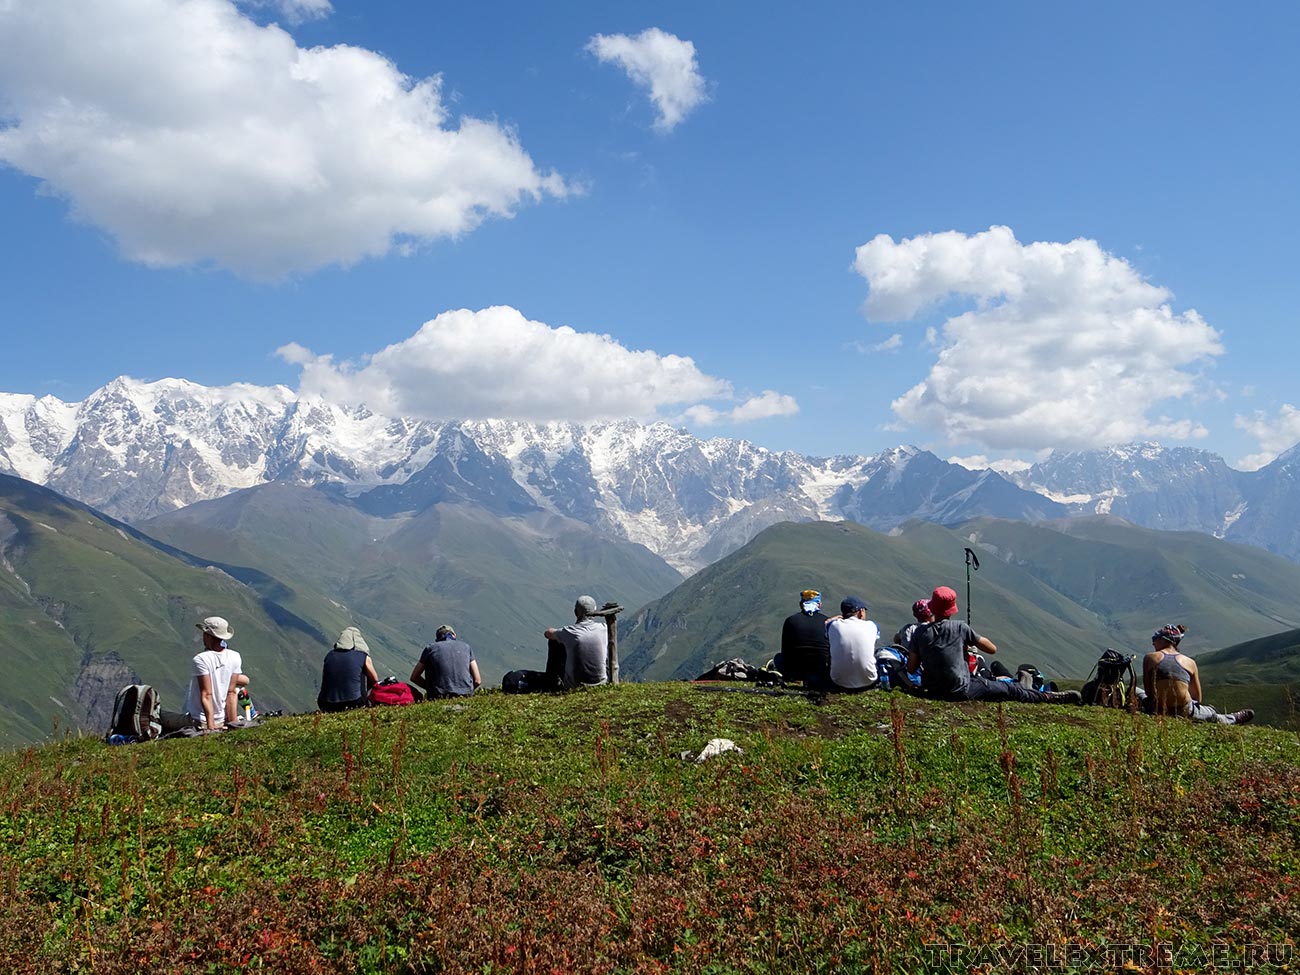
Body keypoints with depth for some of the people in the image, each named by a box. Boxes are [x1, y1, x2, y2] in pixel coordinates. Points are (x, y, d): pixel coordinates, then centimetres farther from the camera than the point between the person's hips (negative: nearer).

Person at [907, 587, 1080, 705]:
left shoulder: (920, 632, -4)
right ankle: (1054, 697, 22)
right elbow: (992, 649, 1)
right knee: (1010, 690, 12)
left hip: (933, 691, 3)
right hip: (962, 691, -3)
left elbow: (911, 667, -4)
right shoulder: (960, 627, -9)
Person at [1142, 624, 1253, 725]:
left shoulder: (1150, 658, 1)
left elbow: (1148, 691, 1)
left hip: (1156, 710, -2)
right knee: (1213, 715, 34)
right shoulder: (1190, 662, 6)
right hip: (1184, 712, 2)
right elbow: (1197, 698, 13)